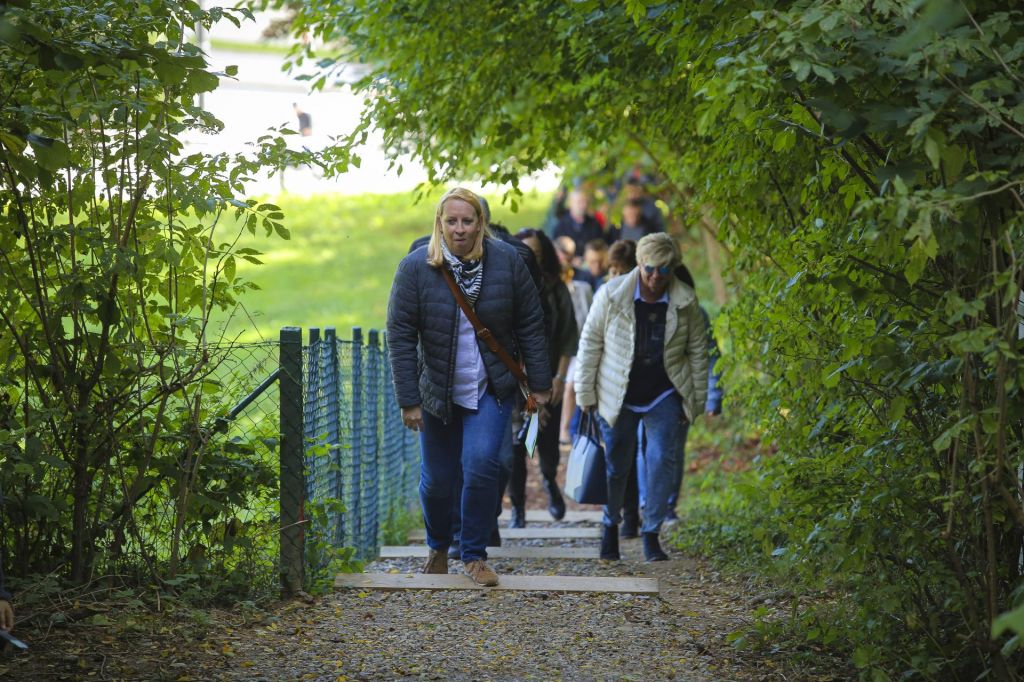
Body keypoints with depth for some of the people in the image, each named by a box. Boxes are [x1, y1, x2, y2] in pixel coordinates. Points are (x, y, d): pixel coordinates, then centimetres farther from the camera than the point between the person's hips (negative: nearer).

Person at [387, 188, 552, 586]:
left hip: (492, 389, 0)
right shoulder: (416, 268, -11)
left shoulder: (506, 262, -8)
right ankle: (438, 547, 37)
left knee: (481, 464, -17)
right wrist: (408, 400, -11)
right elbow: (400, 337, -9)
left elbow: (530, 325, -1)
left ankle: (475, 555, -1)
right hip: (437, 390, 1)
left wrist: (540, 384, 0)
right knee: (437, 478, 8)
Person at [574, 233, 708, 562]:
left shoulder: (685, 302, -5)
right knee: (617, 464, 6)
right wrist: (585, 395, -3)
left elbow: (698, 351, 5)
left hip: (664, 397, 1)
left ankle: (651, 534, 2)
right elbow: (590, 343, -3)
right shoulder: (611, 295, -10)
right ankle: (611, 526, 28)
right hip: (617, 396, -1)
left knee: (662, 459, -10)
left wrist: (695, 400, 6)